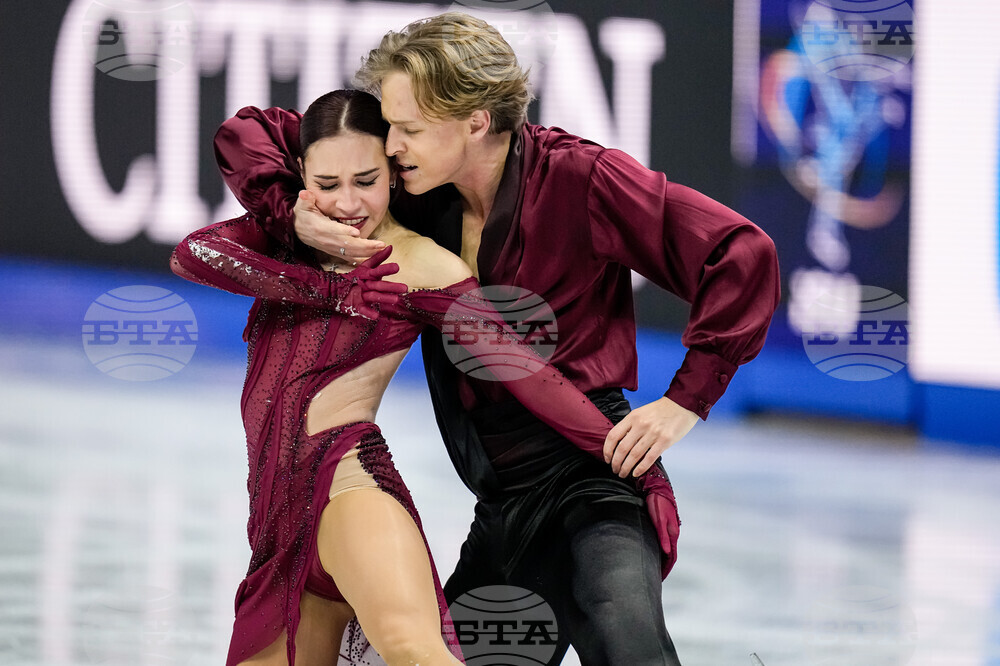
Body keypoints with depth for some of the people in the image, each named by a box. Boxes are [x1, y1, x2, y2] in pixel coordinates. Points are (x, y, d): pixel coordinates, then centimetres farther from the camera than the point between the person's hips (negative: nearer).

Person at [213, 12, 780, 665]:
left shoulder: (580, 178, -12)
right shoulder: (418, 192, 4)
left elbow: (744, 254, -15)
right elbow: (248, 134, 11)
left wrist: (687, 400, -16)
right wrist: (293, 218, -10)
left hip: (587, 477, -7)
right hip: (502, 509, 7)